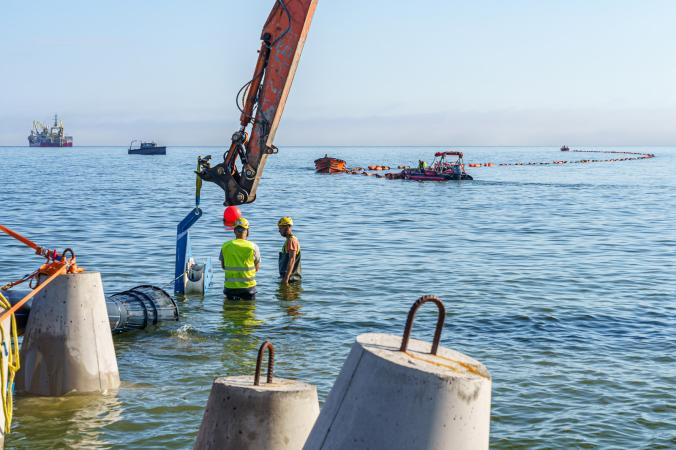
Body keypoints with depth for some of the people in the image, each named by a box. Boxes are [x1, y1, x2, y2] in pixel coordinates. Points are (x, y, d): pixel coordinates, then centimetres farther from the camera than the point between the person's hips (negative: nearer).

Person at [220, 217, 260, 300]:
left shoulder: (225, 246, -3)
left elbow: (223, 266, 9)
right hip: (248, 286, -1)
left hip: (230, 286, 1)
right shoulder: (253, 247, -9)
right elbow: (257, 268, 2)